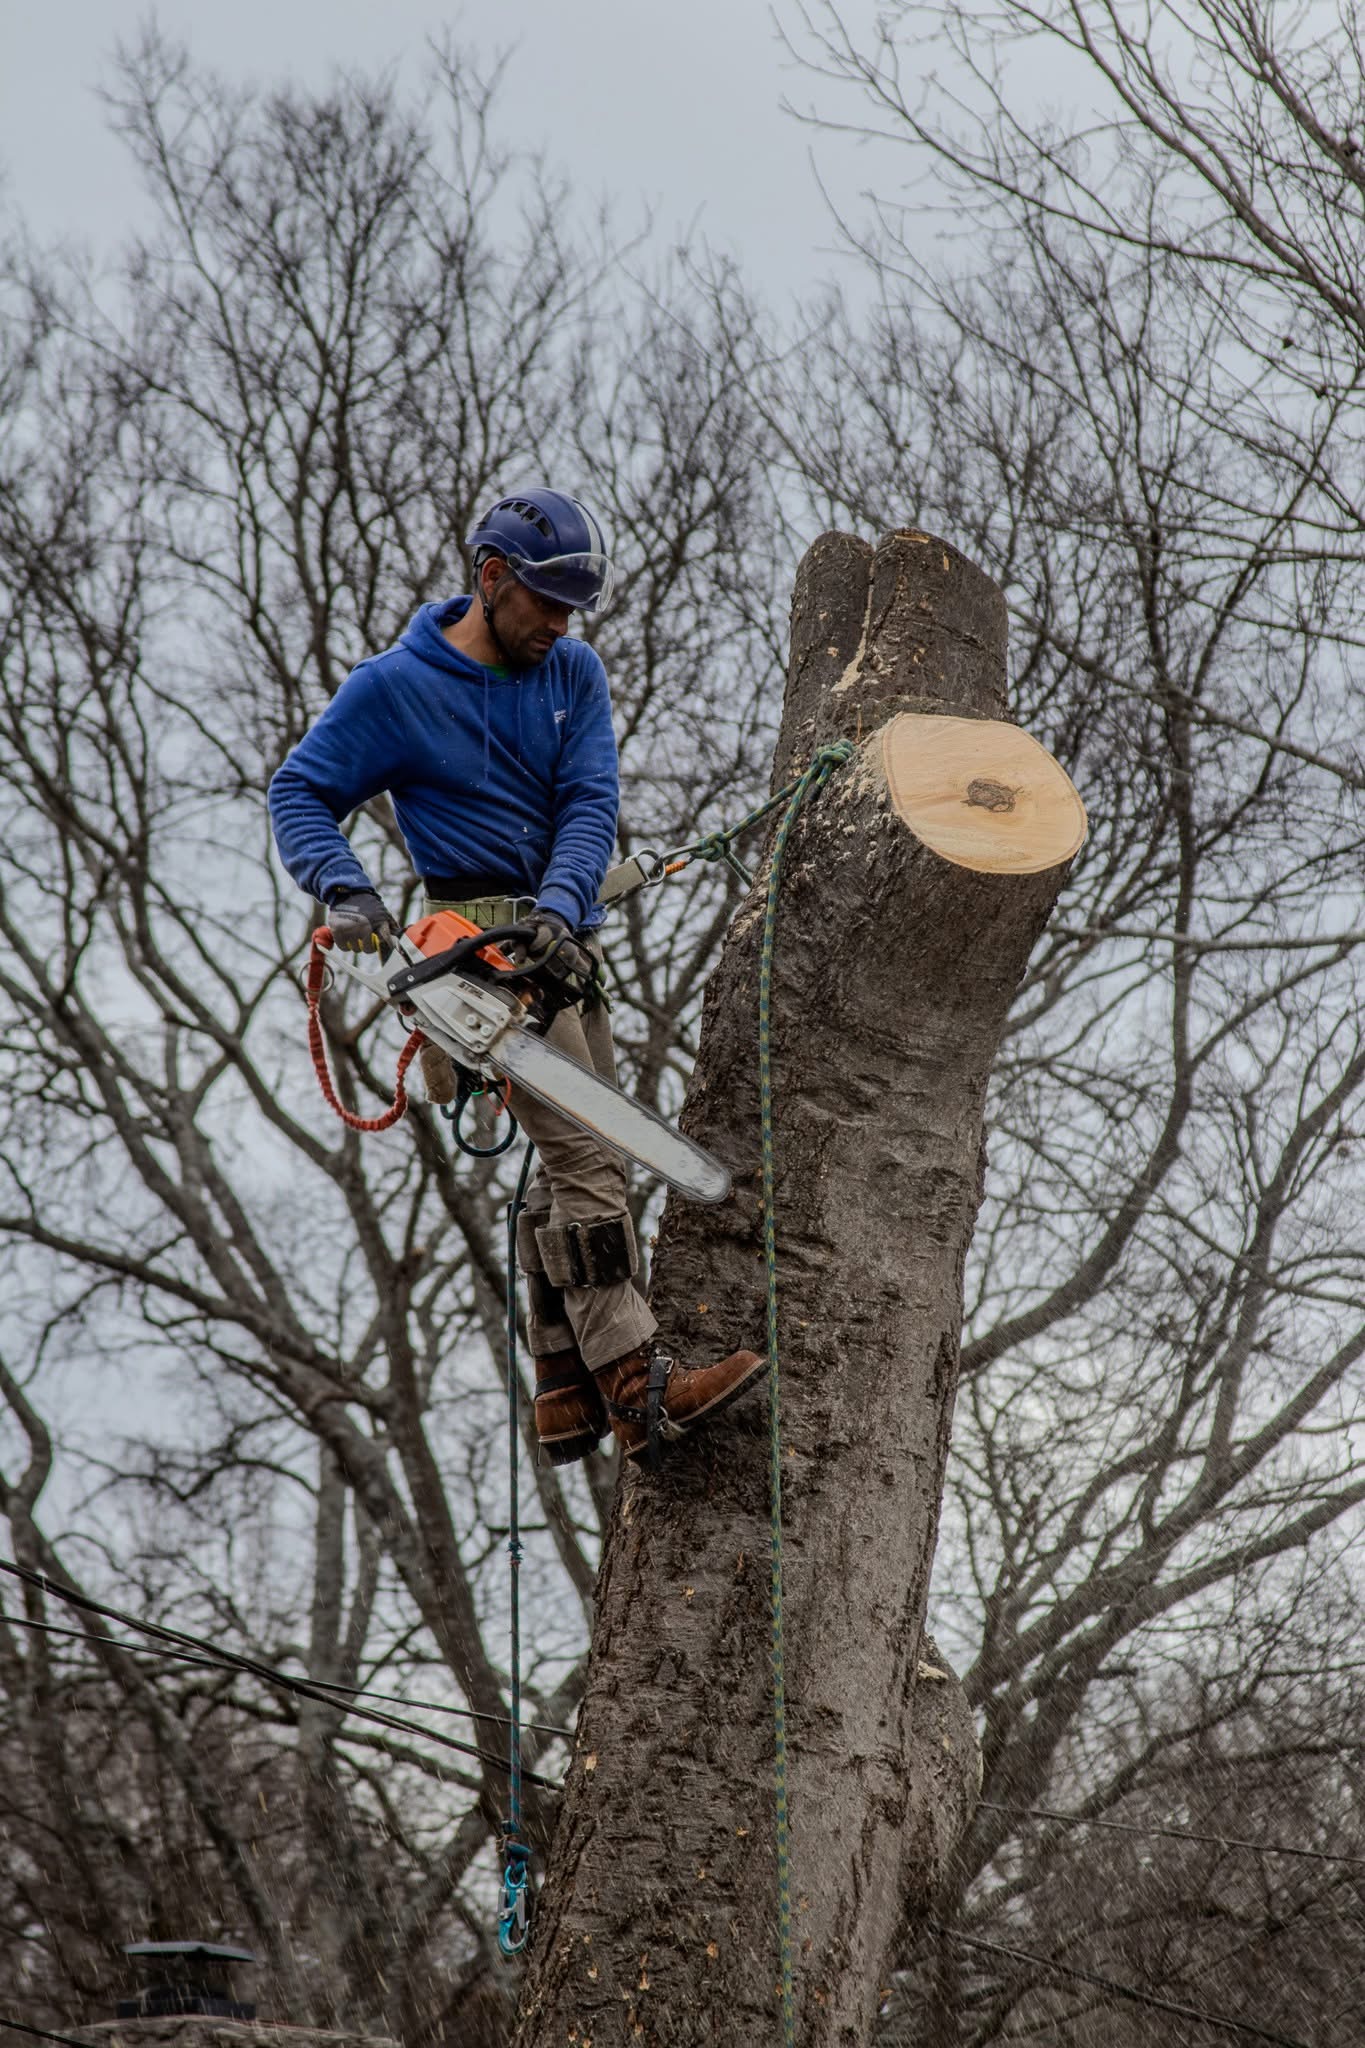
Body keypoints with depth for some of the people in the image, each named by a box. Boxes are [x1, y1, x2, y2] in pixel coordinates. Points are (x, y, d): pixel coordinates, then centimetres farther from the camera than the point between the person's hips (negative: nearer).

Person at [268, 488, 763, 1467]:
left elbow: (590, 805, -3)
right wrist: (345, 890, -19)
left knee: (574, 1169, 9)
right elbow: (299, 791, -1)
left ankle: (567, 1395, 15)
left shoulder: (575, 674, 8)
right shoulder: (394, 687, -4)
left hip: (566, 937, 7)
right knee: (590, 1160, -16)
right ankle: (639, 1387, -18)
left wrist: (559, 905, -21)